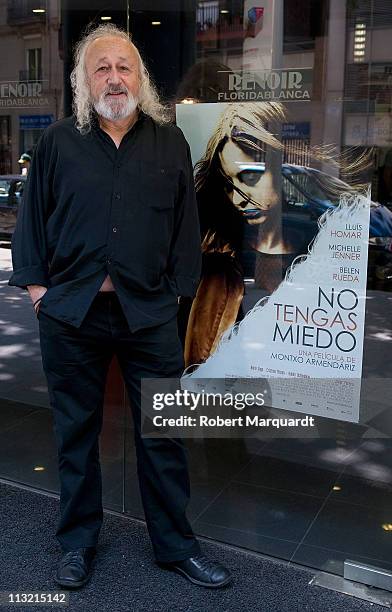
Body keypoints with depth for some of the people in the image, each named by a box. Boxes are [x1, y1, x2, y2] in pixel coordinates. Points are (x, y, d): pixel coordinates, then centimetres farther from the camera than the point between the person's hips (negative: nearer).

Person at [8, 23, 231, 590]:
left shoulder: (170, 142, 7)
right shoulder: (57, 142, 6)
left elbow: (185, 224, 8)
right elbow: (32, 219, 8)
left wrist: (176, 289, 3)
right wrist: (38, 288, 1)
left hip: (149, 313, 0)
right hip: (70, 312, 1)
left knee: (163, 433, 7)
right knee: (76, 433, 12)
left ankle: (175, 544, 25)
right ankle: (77, 542, 31)